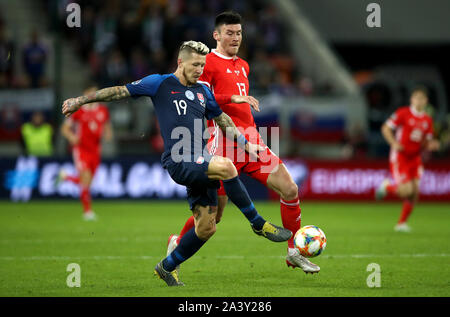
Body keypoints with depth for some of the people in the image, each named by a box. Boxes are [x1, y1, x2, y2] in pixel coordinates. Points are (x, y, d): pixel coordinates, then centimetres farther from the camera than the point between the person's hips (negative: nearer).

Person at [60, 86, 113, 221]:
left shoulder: (103, 111, 6)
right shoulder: (79, 111, -5)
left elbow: (107, 126, 22)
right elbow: (65, 128, 1)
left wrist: (108, 133, -1)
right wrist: (72, 137, -19)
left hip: (95, 149, 5)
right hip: (81, 148, -5)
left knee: (87, 182, 7)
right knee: (86, 179, -15)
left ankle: (66, 177, 37)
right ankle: (87, 210, -3)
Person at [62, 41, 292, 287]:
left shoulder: (203, 92, 19)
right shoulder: (160, 84, 3)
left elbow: (222, 120, 32)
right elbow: (121, 91, 6)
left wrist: (246, 144, 27)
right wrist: (81, 100, 6)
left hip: (200, 161, 7)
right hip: (178, 162, -7)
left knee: (206, 227, -2)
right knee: (226, 166, -32)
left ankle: (167, 267, 20)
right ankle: (258, 224, -19)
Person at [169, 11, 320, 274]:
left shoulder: (243, 66, 20)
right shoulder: (208, 62, -4)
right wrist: (233, 98, -22)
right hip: (225, 144, -7)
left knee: (290, 190, -4)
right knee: (213, 214, -2)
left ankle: (294, 253, 8)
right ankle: (177, 243, 23)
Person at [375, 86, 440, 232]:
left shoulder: (427, 120, 8)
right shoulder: (403, 113, -8)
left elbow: (425, 143, 16)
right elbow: (385, 128, -6)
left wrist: (432, 145, -8)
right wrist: (394, 143, -21)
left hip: (415, 159, 5)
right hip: (399, 158, -5)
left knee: (415, 191, -6)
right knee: (406, 191, -16)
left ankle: (402, 223, 9)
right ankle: (387, 187, 17)